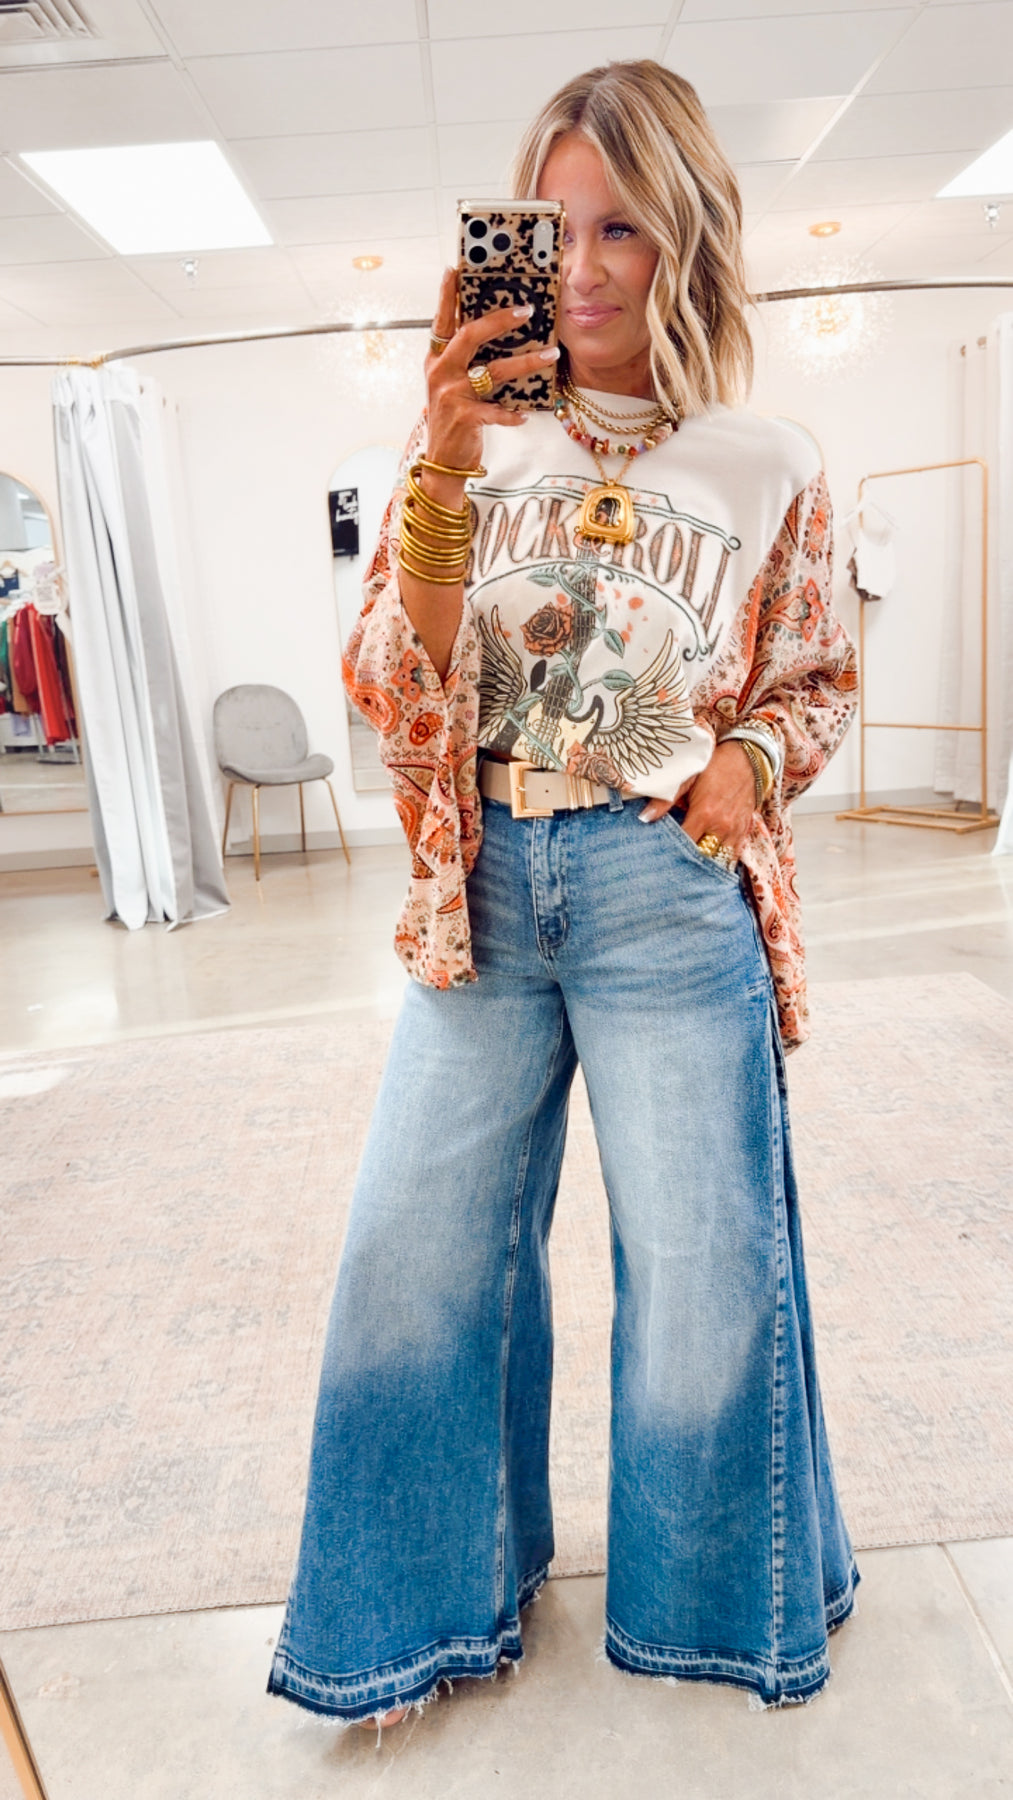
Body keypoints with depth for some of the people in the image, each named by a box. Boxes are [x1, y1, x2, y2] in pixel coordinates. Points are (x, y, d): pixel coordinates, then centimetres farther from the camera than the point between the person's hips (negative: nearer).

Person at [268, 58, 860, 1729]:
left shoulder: (766, 466, 3)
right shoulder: (477, 443, 5)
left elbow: (816, 685, 13)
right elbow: (394, 688, -2)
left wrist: (751, 758, -9)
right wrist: (440, 473, -15)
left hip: (671, 895, -1)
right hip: (485, 886, 2)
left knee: (697, 1263, 7)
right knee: (418, 1246, 6)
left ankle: (712, 1592, 39)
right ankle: (443, 1590, 34)